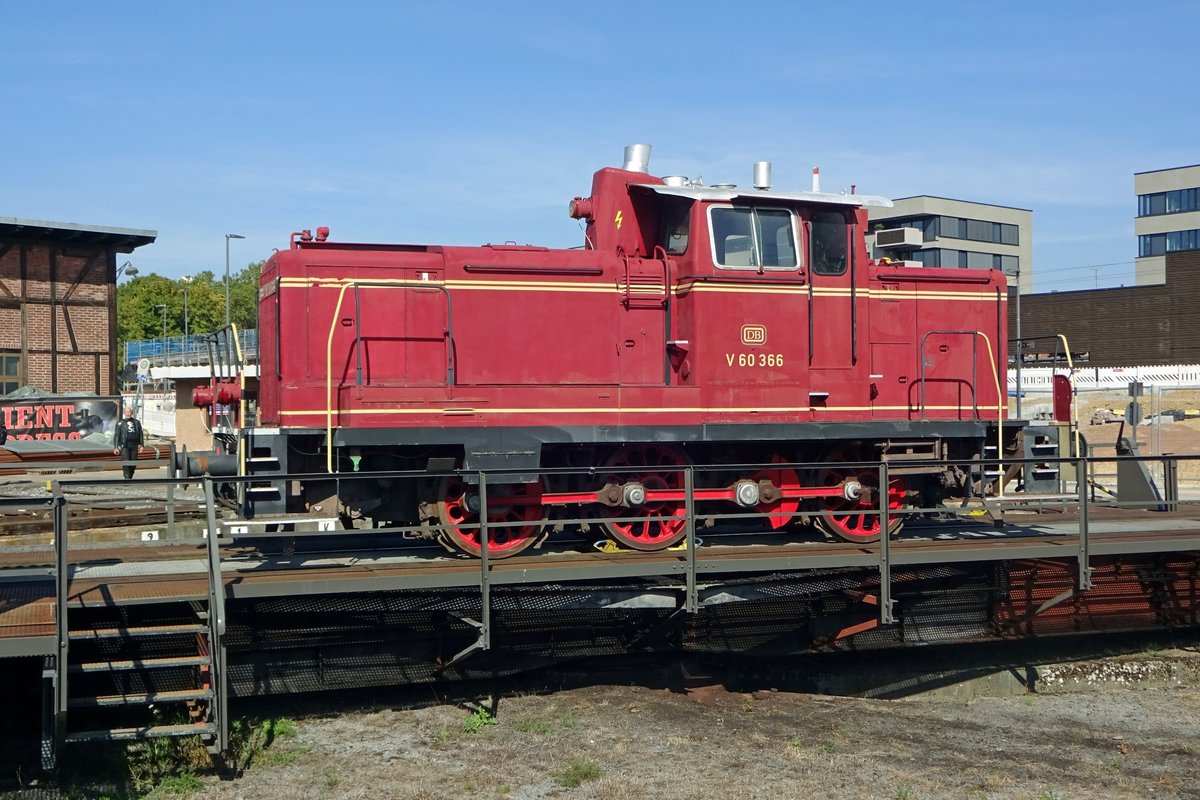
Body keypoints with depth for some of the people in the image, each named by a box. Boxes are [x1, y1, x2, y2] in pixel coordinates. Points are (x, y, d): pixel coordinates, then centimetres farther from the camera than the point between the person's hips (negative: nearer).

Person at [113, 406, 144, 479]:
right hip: (124, 446, -3)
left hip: (134, 445, 3)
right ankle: (127, 478, -17)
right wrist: (116, 447, -6)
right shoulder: (120, 423, 5)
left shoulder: (136, 422, 14)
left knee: (133, 463, 4)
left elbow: (140, 434, 16)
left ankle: (130, 478, 18)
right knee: (126, 462, -14)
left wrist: (140, 444, 9)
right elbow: (116, 435, 2)